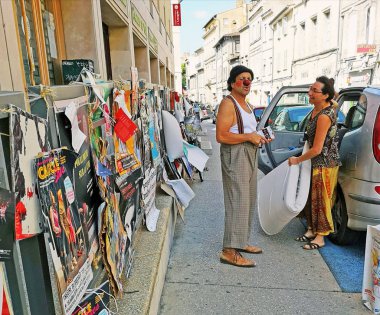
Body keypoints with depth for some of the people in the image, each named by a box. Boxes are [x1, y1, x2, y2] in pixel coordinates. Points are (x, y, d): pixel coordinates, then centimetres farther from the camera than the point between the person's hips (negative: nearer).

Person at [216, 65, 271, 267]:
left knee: (248, 201, 14)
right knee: (238, 202, -12)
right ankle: (229, 251, -5)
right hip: (235, 156, -10)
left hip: (249, 155, 10)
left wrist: (259, 138, 11)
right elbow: (221, 136, -22)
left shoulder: (246, 105, 19)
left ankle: (241, 242, 26)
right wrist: (249, 137, -18)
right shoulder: (228, 104, -12)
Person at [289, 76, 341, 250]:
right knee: (313, 197, 16)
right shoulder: (317, 108, 2)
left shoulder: (324, 116, -25)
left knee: (321, 200, 2)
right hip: (316, 162, 9)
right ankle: (311, 230, 31)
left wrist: (297, 160, -10)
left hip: (325, 163, -9)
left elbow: (317, 149, -23)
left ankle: (320, 237, 17)